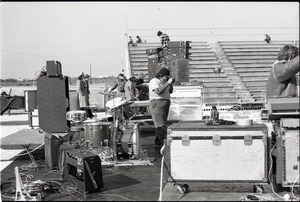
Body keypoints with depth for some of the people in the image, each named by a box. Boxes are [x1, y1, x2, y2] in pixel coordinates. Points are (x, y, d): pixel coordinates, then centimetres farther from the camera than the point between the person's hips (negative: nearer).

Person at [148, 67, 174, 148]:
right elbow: (158, 91, -23)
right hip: (157, 104, -9)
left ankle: (157, 143, 19)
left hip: (166, 104, 9)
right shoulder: (154, 81, -7)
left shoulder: (164, 82, 18)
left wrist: (171, 83, 5)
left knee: (160, 126, 12)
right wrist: (168, 83, -20)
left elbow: (170, 91, 21)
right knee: (161, 126, -12)